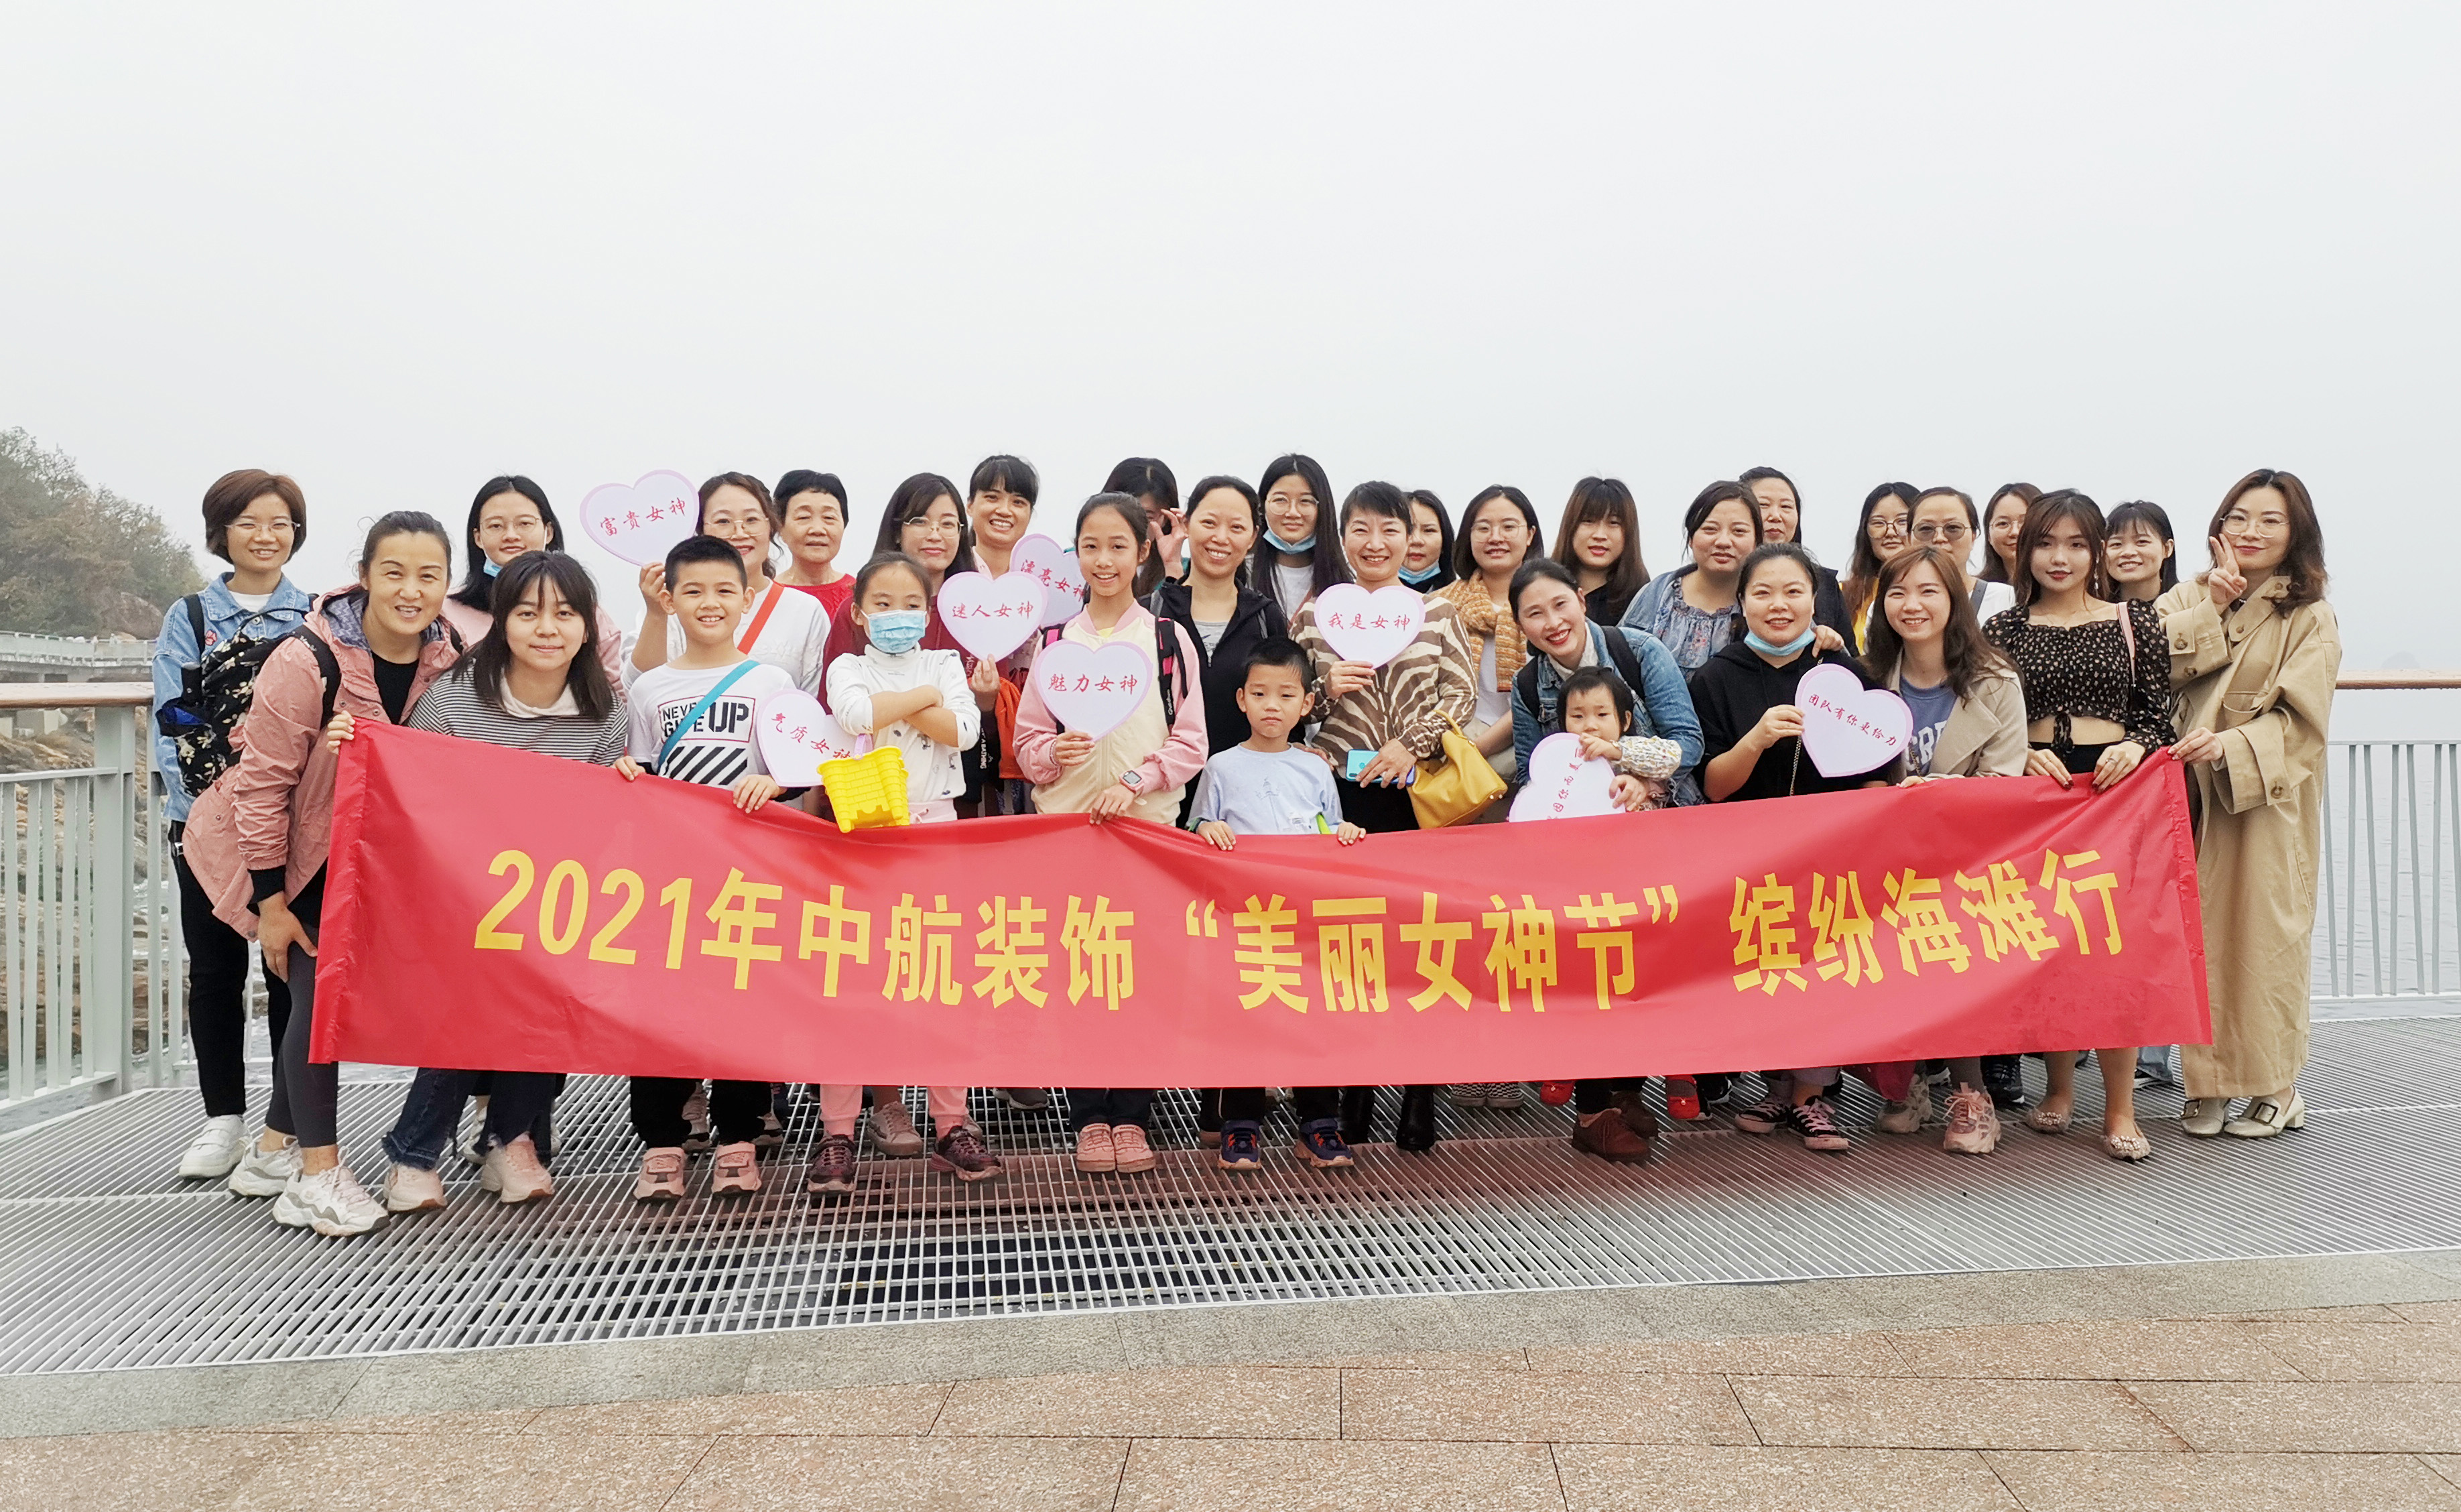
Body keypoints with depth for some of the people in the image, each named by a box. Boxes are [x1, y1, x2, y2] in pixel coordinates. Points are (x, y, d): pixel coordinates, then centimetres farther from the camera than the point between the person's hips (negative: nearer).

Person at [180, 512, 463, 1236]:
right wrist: (271, 903, -18)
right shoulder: (309, 662, -28)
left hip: (360, 853, 6)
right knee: (317, 989, -8)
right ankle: (317, 1174, 4)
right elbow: (263, 783, -22)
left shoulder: (448, 659, -14)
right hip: (282, 848, -5)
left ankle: (274, 1149, 30)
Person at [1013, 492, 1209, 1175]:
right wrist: (1056, 752, -14)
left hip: (1149, 822, -1)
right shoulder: (1055, 641, 9)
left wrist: (1134, 781, -12)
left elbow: (1190, 742, 2)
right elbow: (1026, 741, 8)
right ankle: (1088, 1117, 10)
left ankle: (1132, 1116, 10)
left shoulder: (1170, 639, 5)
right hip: (1067, 822, 1)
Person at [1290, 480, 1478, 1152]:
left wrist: (1409, 745, -8)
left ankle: (1419, 1101, 9)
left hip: (1419, 792, 0)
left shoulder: (1437, 612, 9)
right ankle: (1350, 1097, 13)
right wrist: (1326, 688, -9)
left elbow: (1461, 693, 3)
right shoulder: (1313, 614, 8)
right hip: (1341, 793, 0)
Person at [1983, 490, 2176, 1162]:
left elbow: (2159, 715, 7)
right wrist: (2023, 753, -12)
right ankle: (2059, 1089, 18)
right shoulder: (2003, 628, 9)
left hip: (2115, 787, -1)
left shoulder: (2136, 621, 9)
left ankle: (2120, 1109, 1)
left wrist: (2135, 746, -13)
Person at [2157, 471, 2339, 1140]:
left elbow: (2299, 718, -7)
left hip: (2265, 797, -2)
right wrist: (2213, 609, -9)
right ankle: (2205, 1082, 10)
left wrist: (2230, 748, -22)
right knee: (2196, 932, 1)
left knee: (2261, 930, -2)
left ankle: (2275, 1086, 11)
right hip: (2192, 795, 2)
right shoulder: (2189, 598, 10)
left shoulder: (2310, 618, 1)